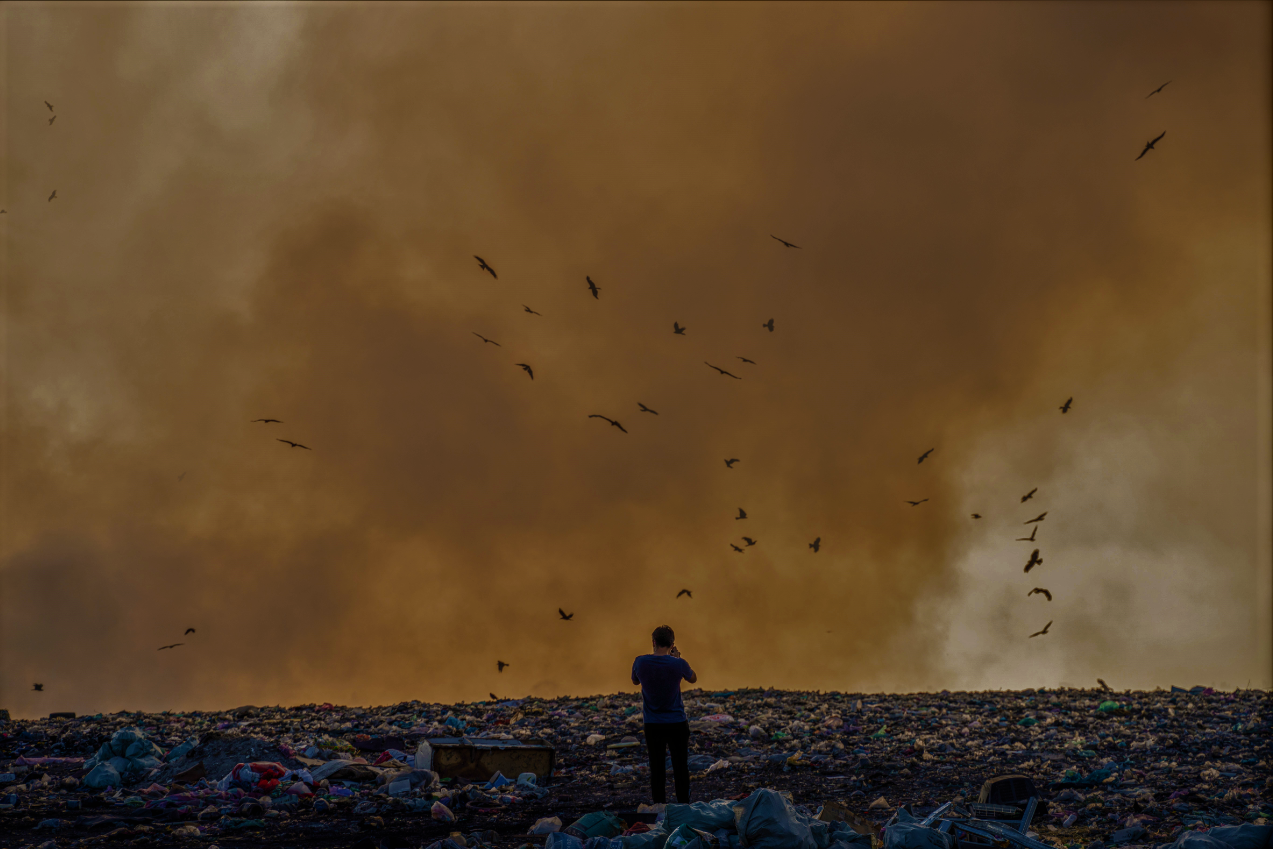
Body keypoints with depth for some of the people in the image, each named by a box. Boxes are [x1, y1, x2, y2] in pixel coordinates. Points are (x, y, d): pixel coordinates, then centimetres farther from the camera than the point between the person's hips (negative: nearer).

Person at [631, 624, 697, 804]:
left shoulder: (640, 662, -9)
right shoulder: (678, 664, -14)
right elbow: (693, 678, 8)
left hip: (652, 726, 1)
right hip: (677, 723, -1)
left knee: (656, 769, 8)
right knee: (680, 768, 8)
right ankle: (684, 807, 12)